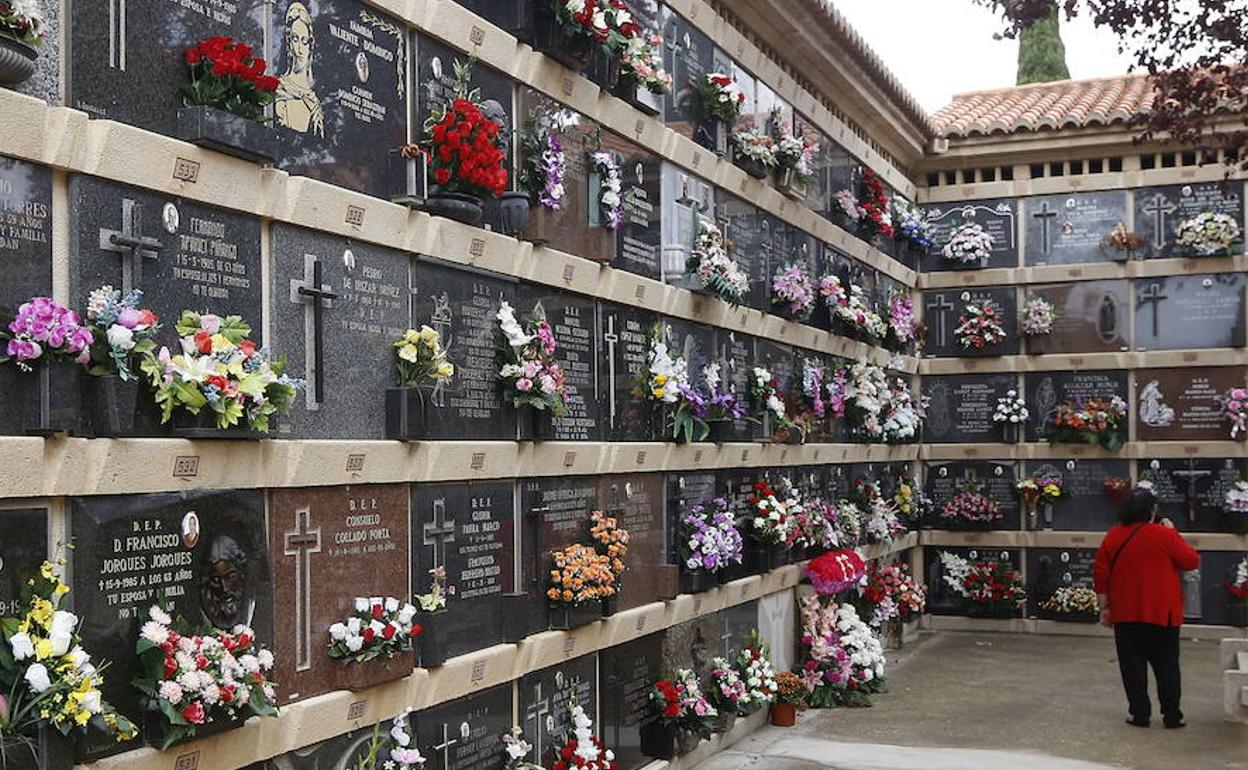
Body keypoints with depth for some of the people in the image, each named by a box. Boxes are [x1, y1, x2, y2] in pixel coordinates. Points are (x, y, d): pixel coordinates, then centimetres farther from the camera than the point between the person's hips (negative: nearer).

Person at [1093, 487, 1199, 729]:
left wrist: (1104, 607, 10)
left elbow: (1100, 574, 2)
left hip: (1125, 613, 2)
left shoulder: (1113, 536, 0)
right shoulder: (1164, 535, -11)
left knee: (1132, 664, 8)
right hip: (1161, 613, -2)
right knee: (1166, 664, 8)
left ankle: (1139, 714, 9)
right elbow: (1191, 561, -1)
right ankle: (1172, 716, 10)